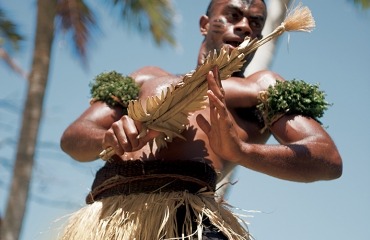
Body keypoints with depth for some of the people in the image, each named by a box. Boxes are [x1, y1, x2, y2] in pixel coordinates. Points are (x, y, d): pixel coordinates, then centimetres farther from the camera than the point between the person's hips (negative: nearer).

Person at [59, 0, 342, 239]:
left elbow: (329, 159, 7)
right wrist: (108, 138, -4)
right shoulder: (148, 78, 32)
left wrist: (242, 150, -12)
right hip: (103, 215, 3)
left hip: (185, 212, -3)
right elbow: (72, 138, 21)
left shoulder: (261, 86, 22)